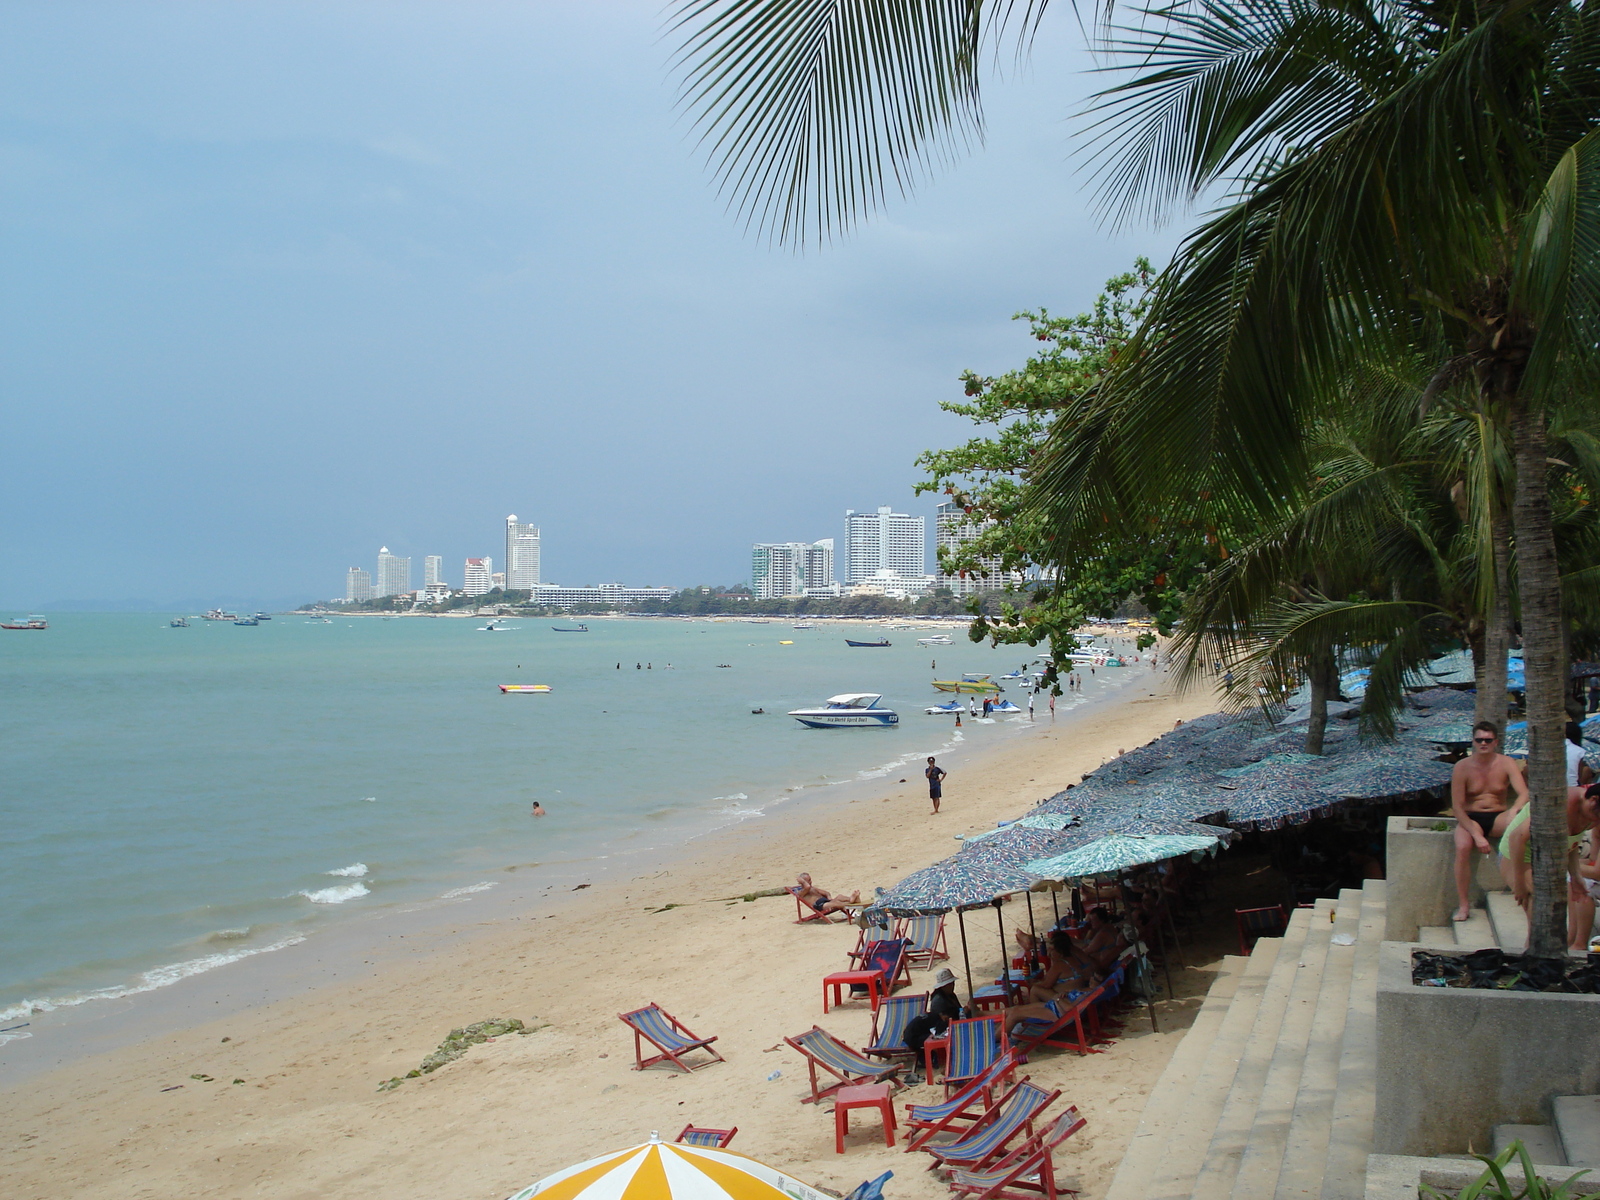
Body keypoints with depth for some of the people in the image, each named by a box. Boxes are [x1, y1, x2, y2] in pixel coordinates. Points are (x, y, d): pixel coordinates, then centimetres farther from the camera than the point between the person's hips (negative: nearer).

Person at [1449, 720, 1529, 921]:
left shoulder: (1507, 764, -3)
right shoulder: (1462, 767, -6)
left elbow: (1524, 794, -15)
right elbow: (1457, 806, -9)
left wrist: (1513, 812, -38)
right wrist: (1476, 835, -21)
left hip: (1498, 817, 1)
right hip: (1470, 818, -1)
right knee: (1462, 847, -33)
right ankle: (1463, 905, -25)